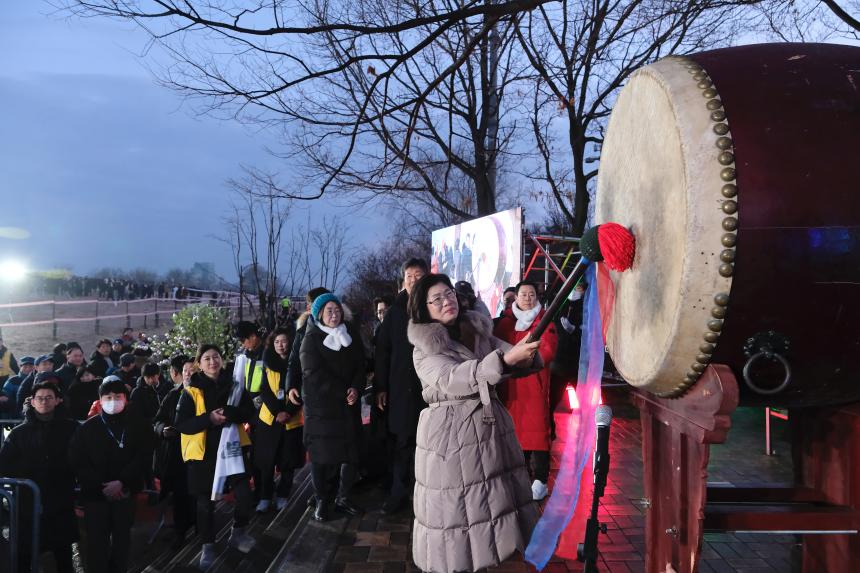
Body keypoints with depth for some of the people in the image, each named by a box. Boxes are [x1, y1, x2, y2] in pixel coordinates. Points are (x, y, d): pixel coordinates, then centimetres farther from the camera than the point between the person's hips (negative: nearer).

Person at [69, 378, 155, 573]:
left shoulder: (139, 425, 0)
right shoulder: (87, 428, 2)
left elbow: (143, 458, -4)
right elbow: (78, 462, -2)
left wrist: (122, 482, -15)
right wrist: (102, 486, -12)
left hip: (125, 492, 0)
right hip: (95, 493, 0)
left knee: (122, 537, 10)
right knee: (96, 540, -1)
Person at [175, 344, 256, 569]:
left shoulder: (234, 386, 2)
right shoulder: (191, 391, -5)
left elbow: (249, 412, -1)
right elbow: (182, 425, -9)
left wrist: (229, 413, -20)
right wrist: (209, 418, -23)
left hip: (231, 448, 2)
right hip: (203, 452, -1)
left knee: (245, 495, -4)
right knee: (205, 503, 8)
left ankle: (238, 533, 22)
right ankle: (208, 546, 27)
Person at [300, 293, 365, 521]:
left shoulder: (351, 335, 11)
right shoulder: (312, 339, 0)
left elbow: (360, 365, 6)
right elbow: (315, 373, -9)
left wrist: (355, 389, -13)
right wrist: (342, 393, -14)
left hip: (349, 406, 3)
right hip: (321, 406, -3)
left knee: (350, 453, -1)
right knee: (322, 454, -1)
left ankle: (343, 498, 14)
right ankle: (322, 501, 13)